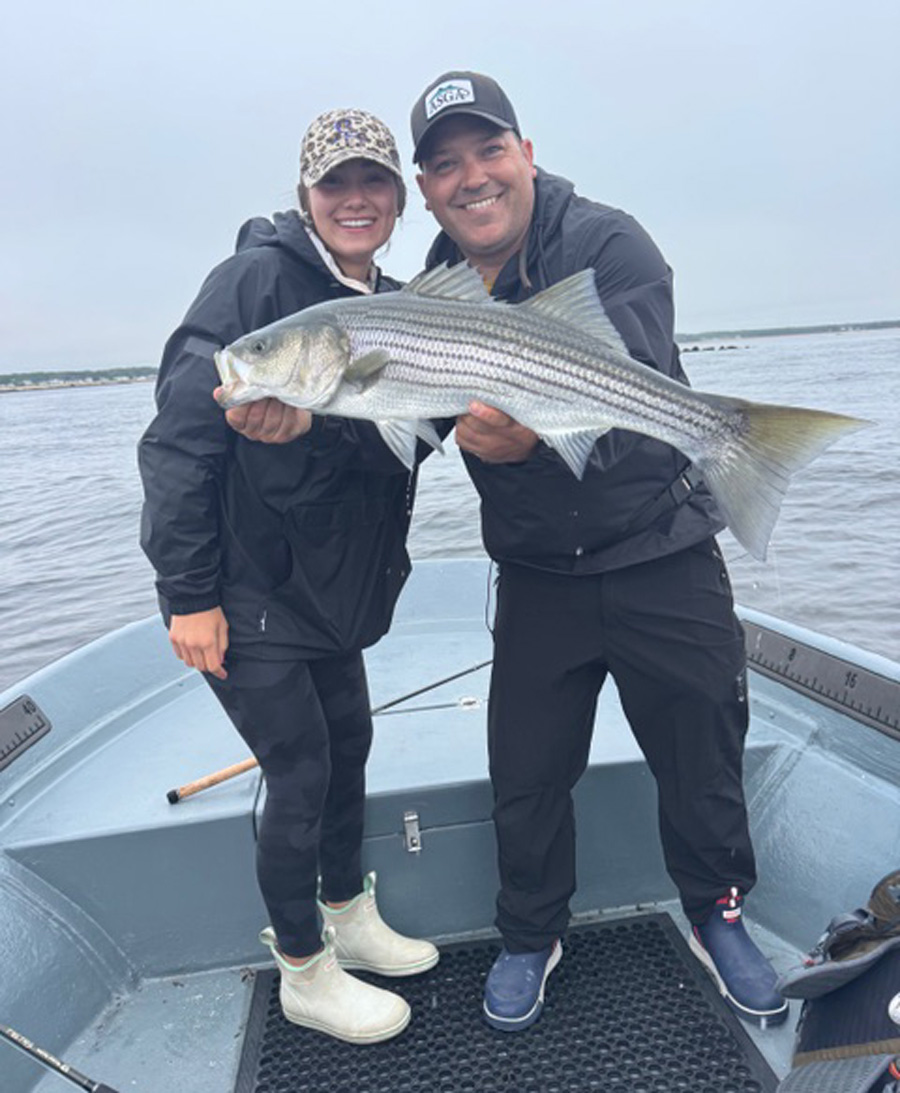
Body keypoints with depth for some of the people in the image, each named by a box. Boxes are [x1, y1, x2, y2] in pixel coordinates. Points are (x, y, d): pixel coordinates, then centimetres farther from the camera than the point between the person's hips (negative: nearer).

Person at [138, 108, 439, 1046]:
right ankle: (304, 975, 25)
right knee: (300, 768, 0)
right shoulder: (256, 277, -14)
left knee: (349, 743, 16)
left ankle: (349, 916, 40)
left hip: (333, 584, 7)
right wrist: (188, 593, -19)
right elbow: (179, 435, -18)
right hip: (241, 590, -7)